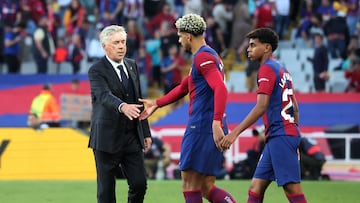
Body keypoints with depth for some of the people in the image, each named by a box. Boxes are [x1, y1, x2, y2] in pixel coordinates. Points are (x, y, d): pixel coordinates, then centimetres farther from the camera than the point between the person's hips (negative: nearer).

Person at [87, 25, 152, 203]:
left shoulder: (132, 65, 11)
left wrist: (146, 132, 15)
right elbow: (105, 96, -28)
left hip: (132, 137, 6)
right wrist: (122, 107, -49)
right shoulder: (96, 71, -10)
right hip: (107, 138, -6)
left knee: (139, 183, 1)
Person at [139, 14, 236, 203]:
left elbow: (220, 89, -24)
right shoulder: (209, 56, 22)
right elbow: (184, 87, 33)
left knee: (189, 182, -3)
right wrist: (156, 104, 38)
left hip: (201, 127, -10)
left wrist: (216, 122, -31)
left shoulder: (203, 57, -10)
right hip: (212, 129, 10)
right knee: (207, 187, 7)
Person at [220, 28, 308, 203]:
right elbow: (294, 109, 22)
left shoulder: (267, 69, -9)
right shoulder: (282, 69, 19)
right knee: (255, 188, 6)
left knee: (292, 189, -11)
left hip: (280, 136, -10)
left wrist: (235, 132, -22)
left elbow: (261, 106, -20)